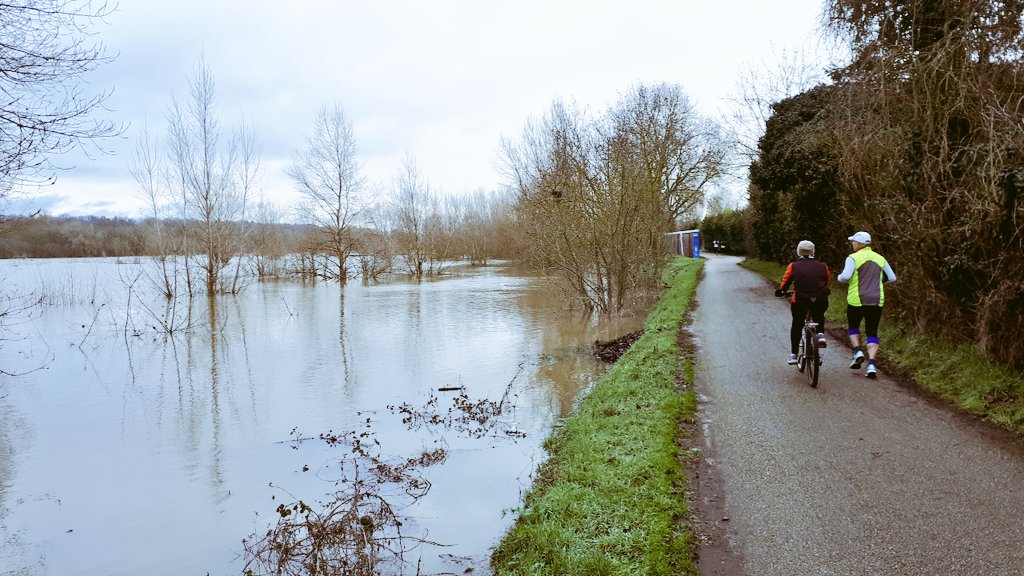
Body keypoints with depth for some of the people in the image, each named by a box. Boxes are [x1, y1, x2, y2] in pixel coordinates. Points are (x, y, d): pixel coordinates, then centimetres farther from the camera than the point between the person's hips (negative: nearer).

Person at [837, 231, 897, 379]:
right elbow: (892, 278, 10)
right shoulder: (879, 258, 8)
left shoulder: (853, 258, -7)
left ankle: (858, 352, -2)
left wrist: (839, 277, 2)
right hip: (876, 301, 3)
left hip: (856, 301, -3)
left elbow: (846, 276, -19)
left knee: (853, 327, 20)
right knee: (872, 333, 7)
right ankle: (871, 364, -6)